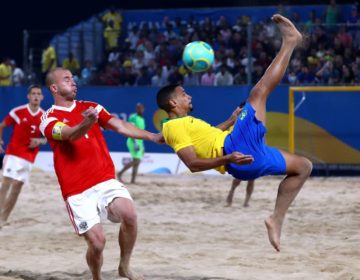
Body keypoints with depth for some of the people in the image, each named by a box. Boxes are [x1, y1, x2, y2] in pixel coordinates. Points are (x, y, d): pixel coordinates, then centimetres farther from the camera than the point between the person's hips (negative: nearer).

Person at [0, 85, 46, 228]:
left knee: (17, 185, 0)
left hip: (29, 157, 2)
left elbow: (47, 138, 12)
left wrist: (39, 141, -10)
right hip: (13, 153, -2)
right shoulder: (18, 112, -6)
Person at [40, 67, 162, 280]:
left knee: (129, 214, -24)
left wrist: (153, 137, -9)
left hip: (106, 180, 3)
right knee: (97, 241, -11)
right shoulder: (49, 119, -1)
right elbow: (71, 135, -21)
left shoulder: (91, 107, 13)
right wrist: (87, 123, -44)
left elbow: (120, 126, 5)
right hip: (77, 191, -3)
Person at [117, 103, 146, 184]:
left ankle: (133, 180, 2)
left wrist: (142, 146, 22)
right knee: (136, 160, -16)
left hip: (139, 142, 9)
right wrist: (135, 143, -24)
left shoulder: (142, 119, 18)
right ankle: (120, 173, -7)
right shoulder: (133, 117, -9)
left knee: (137, 162, 3)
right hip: (133, 141, -9)